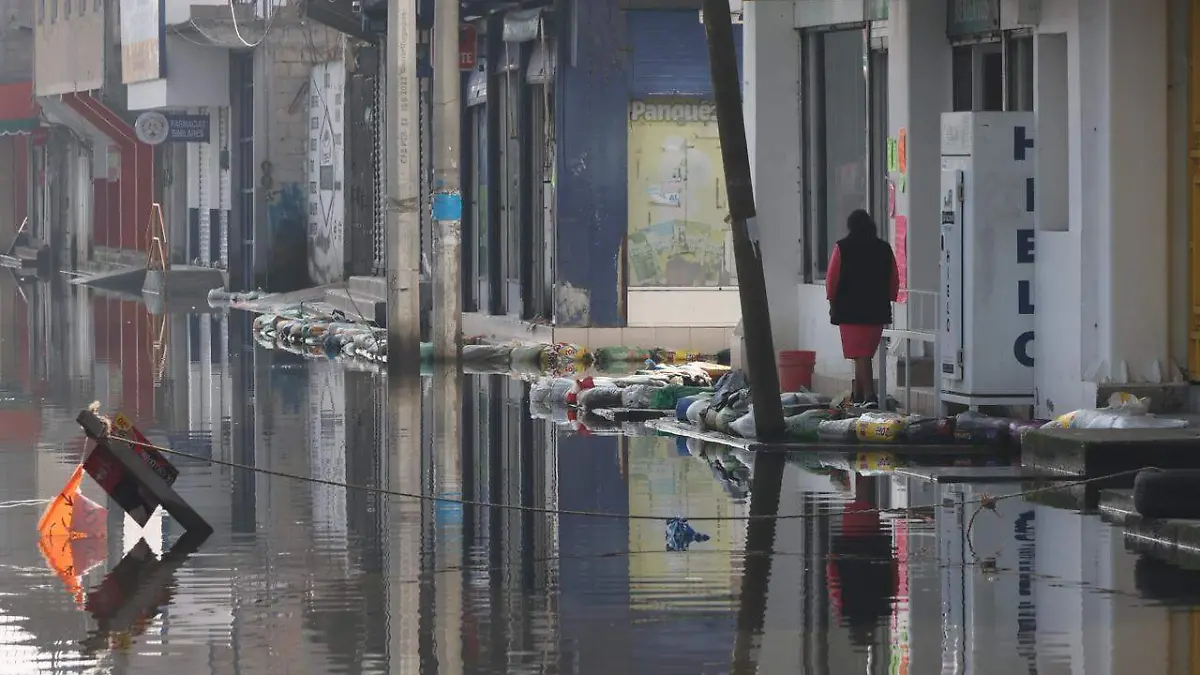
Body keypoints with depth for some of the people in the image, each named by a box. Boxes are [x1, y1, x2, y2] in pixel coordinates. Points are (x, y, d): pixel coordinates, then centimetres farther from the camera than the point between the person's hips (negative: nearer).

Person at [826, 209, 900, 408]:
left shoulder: (842, 248, -6)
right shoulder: (884, 249, 5)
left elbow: (832, 279, -5)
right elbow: (895, 281, 9)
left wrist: (832, 303, 7)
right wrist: (887, 301, 18)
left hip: (849, 310, -4)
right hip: (878, 311, 4)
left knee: (860, 354, -7)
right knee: (865, 353, 16)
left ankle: (869, 395, -19)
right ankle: (858, 394, 23)